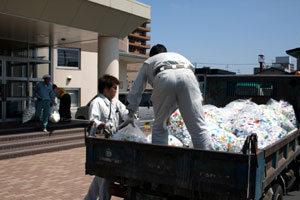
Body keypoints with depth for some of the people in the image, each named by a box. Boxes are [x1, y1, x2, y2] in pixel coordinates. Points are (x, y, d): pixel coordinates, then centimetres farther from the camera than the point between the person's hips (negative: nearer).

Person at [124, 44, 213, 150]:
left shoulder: (148, 62, 38)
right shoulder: (178, 55, 45)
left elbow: (135, 90, 38)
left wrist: (130, 114, 46)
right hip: (187, 75, 1)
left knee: (159, 127, 14)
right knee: (198, 126, -2)